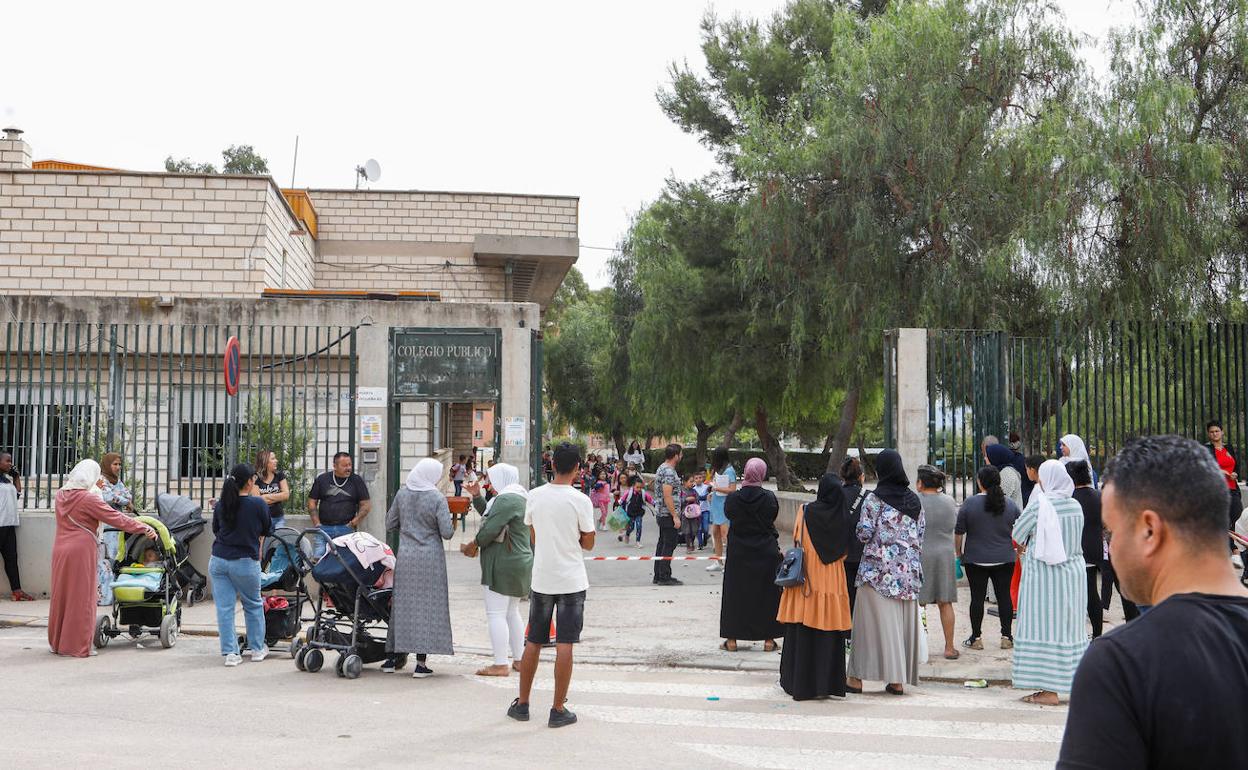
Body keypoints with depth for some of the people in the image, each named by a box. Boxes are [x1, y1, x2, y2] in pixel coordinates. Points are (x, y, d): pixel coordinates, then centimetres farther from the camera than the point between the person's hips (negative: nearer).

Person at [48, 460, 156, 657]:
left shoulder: (61, 495, 7)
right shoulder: (89, 499, -14)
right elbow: (117, 519, -14)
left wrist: (94, 489, 35)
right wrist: (144, 529, -7)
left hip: (60, 550, 7)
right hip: (81, 551, -7)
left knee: (60, 595, 16)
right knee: (81, 598, 1)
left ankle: (56, 642, 24)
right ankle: (78, 645, 4)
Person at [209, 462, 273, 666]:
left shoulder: (221, 504, 1)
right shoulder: (257, 504, -11)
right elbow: (267, 530, 4)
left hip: (218, 560, 3)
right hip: (245, 562, -3)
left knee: (224, 607, 5)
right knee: (253, 605, 16)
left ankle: (230, 653, 4)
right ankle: (257, 649, 24)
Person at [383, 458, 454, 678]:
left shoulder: (402, 494, 2)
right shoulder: (437, 498, -10)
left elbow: (390, 525, 9)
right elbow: (447, 532, -13)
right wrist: (452, 525, 8)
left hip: (405, 557, 4)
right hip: (430, 558, -4)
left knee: (401, 604, 13)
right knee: (428, 605, 2)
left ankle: (390, 658, 18)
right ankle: (421, 663, 1)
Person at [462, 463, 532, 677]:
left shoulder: (506, 500, -17)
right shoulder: (520, 498, 17)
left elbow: (491, 528, -22)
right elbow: (489, 514, 25)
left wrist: (473, 545, -7)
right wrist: (475, 495, 17)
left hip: (502, 564, -11)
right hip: (521, 561, 11)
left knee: (496, 614, -7)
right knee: (511, 613, 18)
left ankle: (500, 665, -7)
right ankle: (519, 660, 22)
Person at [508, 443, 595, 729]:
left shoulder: (534, 496, 0)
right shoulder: (580, 501, -11)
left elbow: (534, 538, 9)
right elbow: (588, 544, -4)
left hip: (541, 579, 4)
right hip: (572, 581, -3)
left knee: (533, 642, 13)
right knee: (564, 645, 0)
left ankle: (522, 704, 21)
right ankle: (558, 710, 3)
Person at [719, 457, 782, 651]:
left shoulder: (733, 498, -11)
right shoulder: (769, 497, -12)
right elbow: (774, 517, 0)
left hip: (739, 553, 0)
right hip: (766, 552, 0)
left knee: (735, 592, 11)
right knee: (767, 593, 11)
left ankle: (732, 639, 14)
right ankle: (768, 639, 15)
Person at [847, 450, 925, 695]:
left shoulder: (874, 498, -8)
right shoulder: (914, 500, 8)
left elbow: (864, 533, -10)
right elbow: (920, 537, 11)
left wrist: (860, 532, 11)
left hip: (878, 569, -5)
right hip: (908, 570, 5)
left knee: (875, 620, -1)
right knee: (904, 622, 7)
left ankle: (857, 678, 3)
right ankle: (899, 680, 9)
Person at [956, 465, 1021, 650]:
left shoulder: (970, 503, -8)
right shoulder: (1010, 504, 1)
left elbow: (958, 533, -5)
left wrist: (958, 552, 7)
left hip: (976, 559, -2)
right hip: (1004, 559, 2)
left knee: (977, 597, 2)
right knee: (1004, 596, 8)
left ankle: (976, 638, 7)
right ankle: (1007, 637, 11)